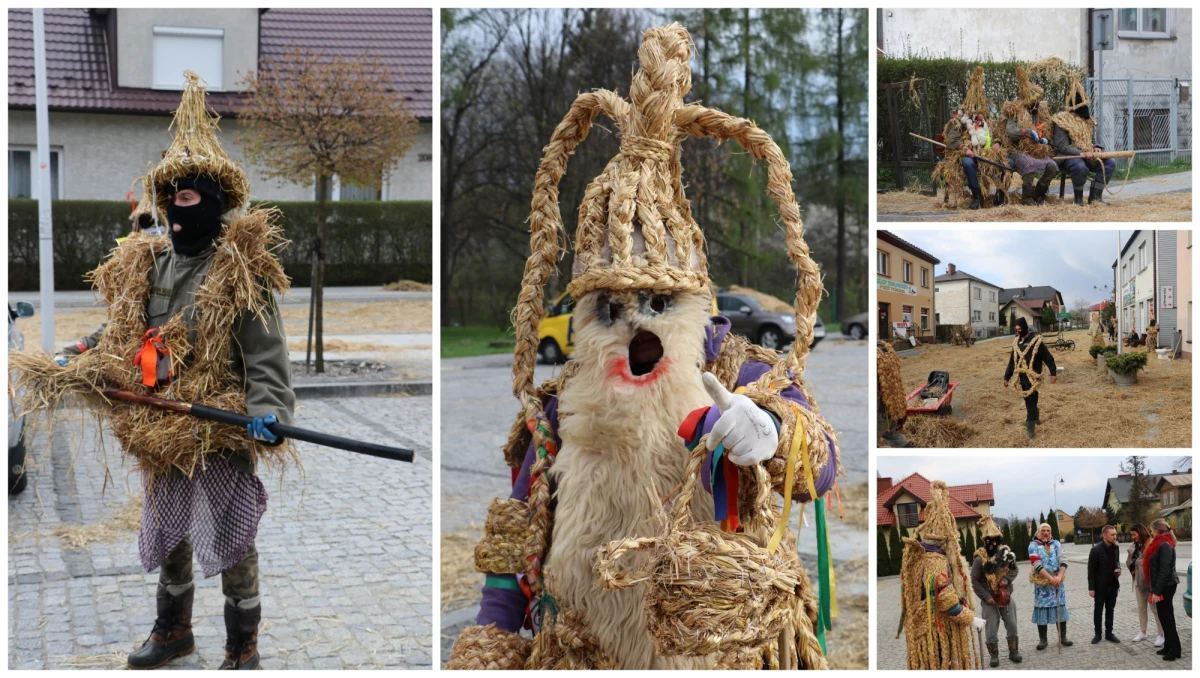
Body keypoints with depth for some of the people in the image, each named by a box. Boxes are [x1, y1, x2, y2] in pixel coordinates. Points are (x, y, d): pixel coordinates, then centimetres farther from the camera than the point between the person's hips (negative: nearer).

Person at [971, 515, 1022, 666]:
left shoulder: (1006, 553, -3)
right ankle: (994, 656, 15)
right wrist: (986, 597, -16)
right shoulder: (980, 559, -15)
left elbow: (1014, 570, 9)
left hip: (1005, 596, 4)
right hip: (989, 599, -4)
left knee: (1012, 625, 11)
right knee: (991, 629, 2)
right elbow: (974, 581, -12)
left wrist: (1007, 579, -12)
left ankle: (1013, 652, 26)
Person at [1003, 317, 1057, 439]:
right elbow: (1012, 361, 17)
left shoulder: (1035, 340, -10)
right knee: (1029, 400, 17)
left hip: (1032, 376, -7)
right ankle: (1036, 417, 37)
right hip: (1022, 376, 7)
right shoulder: (1016, 341, 11)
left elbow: (1048, 357, -8)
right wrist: (1006, 377, 16)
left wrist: (1053, 373, -10)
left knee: (1031, 401, -6)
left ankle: (1030, 428, -4)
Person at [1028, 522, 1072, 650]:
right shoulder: (1034, 545, -3)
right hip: (1042, 583, -3)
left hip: (1057, 581, 3)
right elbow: (1037, 564, -14)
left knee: (1060, 608, 6)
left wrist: (1059, 576, -20)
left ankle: (1062, 637, 17)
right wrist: (1050, 578, -22)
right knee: (1042, 609, -1)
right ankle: (1043, 640, 7)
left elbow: (1063, 561, -4)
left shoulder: (1056, 544, 7)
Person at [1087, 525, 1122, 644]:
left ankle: (1109, 633, 20)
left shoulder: (1115, 548, 1)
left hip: (1113, 585, 5)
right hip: (1100, 586, -5)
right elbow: (1091, 570, -13)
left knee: (1110, 610, 12)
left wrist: (1118, 568, -5)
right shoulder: (1096, 550, -16)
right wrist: (1091, 588, -14)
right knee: (1098, 610, 7)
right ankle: (1097, 634, 16)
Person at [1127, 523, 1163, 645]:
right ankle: (1142, 632, 24)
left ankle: (1160, 635, 5)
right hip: (1138, 581, 7)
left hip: (1150, 581, -7)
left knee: (1155, 608, -1)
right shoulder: (1133, 546, 7)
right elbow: (1129, 561, 17)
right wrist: (1133, 571, 10)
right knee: (1141, 608, 15)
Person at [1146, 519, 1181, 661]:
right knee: (1164, 617, 12)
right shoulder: (1160, 544, 12)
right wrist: (1155, 588, 13)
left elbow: (1165, 570, -22)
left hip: (1166, 586, -9)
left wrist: (1156, 591, -22)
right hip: (1163, 586, 9)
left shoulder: (1165, 545, -18)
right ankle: (1168, 647, 18)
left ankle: (1175, 650, -1)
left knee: (1167, 617, -5)